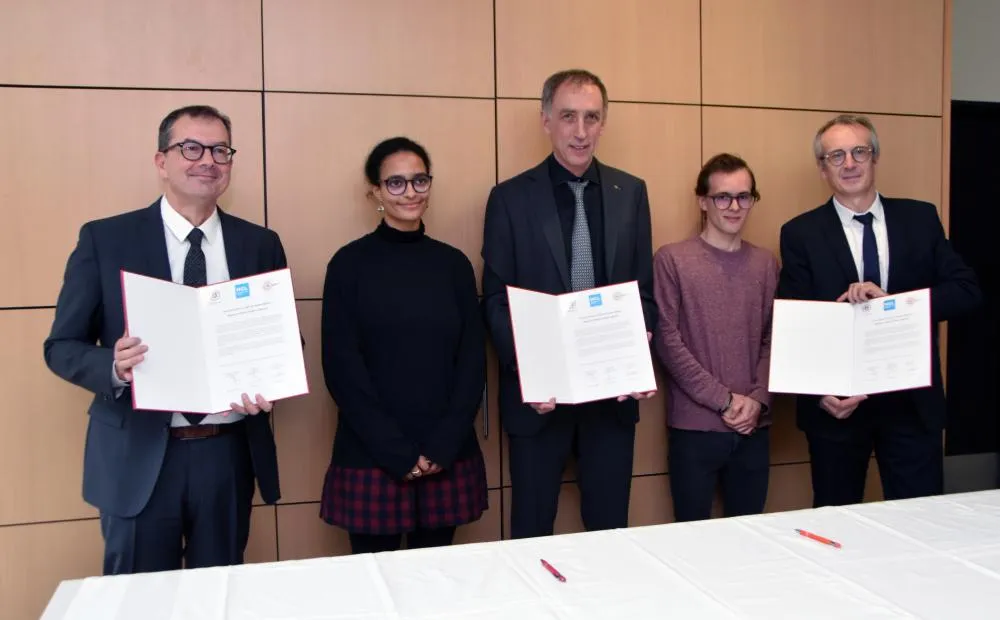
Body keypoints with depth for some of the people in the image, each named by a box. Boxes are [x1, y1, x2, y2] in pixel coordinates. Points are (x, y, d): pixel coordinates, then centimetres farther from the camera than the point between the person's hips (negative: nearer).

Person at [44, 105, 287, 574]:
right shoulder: (105, 239, -2)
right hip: (139, 457, -2)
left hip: (229, 454, 2)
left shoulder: (260, 244, 4)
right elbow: (62, 346, 0)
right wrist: (115, 368, -21)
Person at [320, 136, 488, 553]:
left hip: (449, 458, 3)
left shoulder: (454, 264, 7)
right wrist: (395, 451, -11)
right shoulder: (349, 264, -1)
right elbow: (342, 367, -5)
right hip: (370, 457, -2)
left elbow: (473, 360, 4)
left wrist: (442, 446, -7)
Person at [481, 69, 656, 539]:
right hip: (539, 393, -2)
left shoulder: (631, 192, 5)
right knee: (531, 531, 11)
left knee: (610, 529, 15)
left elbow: (644, 290, 6)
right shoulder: (511, 198, -3)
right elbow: (496, 301, -4)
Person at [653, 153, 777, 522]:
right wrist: (724, 400, -11)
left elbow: (773, 339, 8)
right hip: (694, 426, -3)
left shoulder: (766, 263, 10)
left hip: (754, 427, 4)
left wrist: (757, 399, -7)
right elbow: (666, 340, -9)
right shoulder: (672, 260, -3)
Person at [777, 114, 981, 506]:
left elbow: (966, 291, -1)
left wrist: (891, 301, -17)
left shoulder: (921, 219, 5)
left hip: (914, 401, 2)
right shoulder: (801, 234, -1)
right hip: (835, 403, -1)